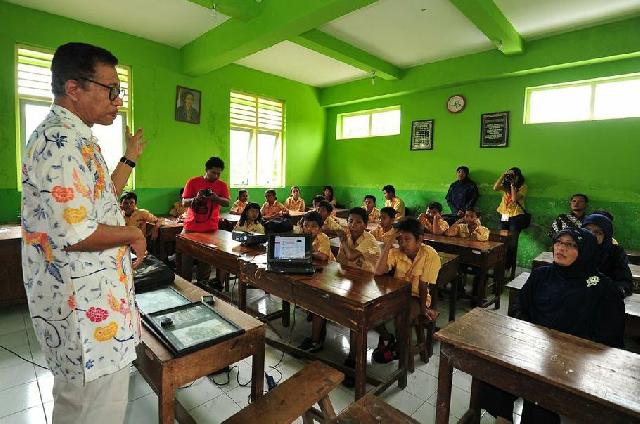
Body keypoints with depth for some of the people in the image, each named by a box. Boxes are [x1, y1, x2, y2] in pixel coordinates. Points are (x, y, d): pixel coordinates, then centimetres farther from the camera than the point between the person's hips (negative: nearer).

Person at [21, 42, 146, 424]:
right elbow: (76, 234, -29)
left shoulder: (72, 139, 12)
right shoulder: (61, 141, -21)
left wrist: (130, 159, 20)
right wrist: (133, 234, -12)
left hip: (90, 299, 10)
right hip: (86, 307, -10)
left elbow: (97, 203, 20)